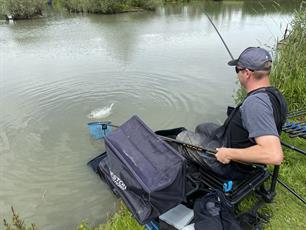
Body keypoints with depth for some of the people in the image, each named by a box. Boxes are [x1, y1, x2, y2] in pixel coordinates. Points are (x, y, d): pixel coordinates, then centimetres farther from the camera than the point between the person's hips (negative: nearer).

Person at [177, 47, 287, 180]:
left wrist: (230, 154, -34)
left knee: (182, 137, 6)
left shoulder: (255, 103, -36)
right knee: (201, 128, 26)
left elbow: (274, 155, -44)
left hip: (233, 166, -9)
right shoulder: (273, 94, -4)